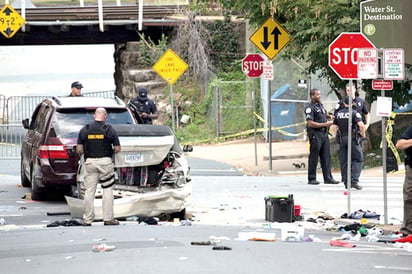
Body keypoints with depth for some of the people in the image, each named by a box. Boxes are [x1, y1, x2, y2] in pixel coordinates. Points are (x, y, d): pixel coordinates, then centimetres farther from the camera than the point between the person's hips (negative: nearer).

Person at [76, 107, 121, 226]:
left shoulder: (85, 129, 3)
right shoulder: (109, 130, -3)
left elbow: (79, 150, 1)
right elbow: (117, 149, -3)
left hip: (90, 162, 2)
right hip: (105, 161, -2)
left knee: (89, 191, 5)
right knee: (107, 190, 6)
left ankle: (87, 219, 6)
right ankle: (108, 218, 5)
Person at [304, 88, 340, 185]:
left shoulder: (320, 105, 16)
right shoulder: (310, 108, -10)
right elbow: (310, 123, -17)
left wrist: (329, 116, 14)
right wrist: (325, 124, -16)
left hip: (324, 134, 8)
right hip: (315, 134, -8)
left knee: (326, 156, 6)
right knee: (313, 157, -2)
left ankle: (328, 178, 8)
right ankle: (311, 179, 4)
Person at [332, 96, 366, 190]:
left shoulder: (338, 114, 9)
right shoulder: (354, 113, -7)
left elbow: (335, 126, 13)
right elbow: (361, 125, -19)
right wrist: (363, 134, -4)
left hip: (342, 139, 4)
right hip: (353, 139, -4)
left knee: (344, 161, 8)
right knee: (357, 160, 1)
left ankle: (346, 182, 9)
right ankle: (354, 181, -13)